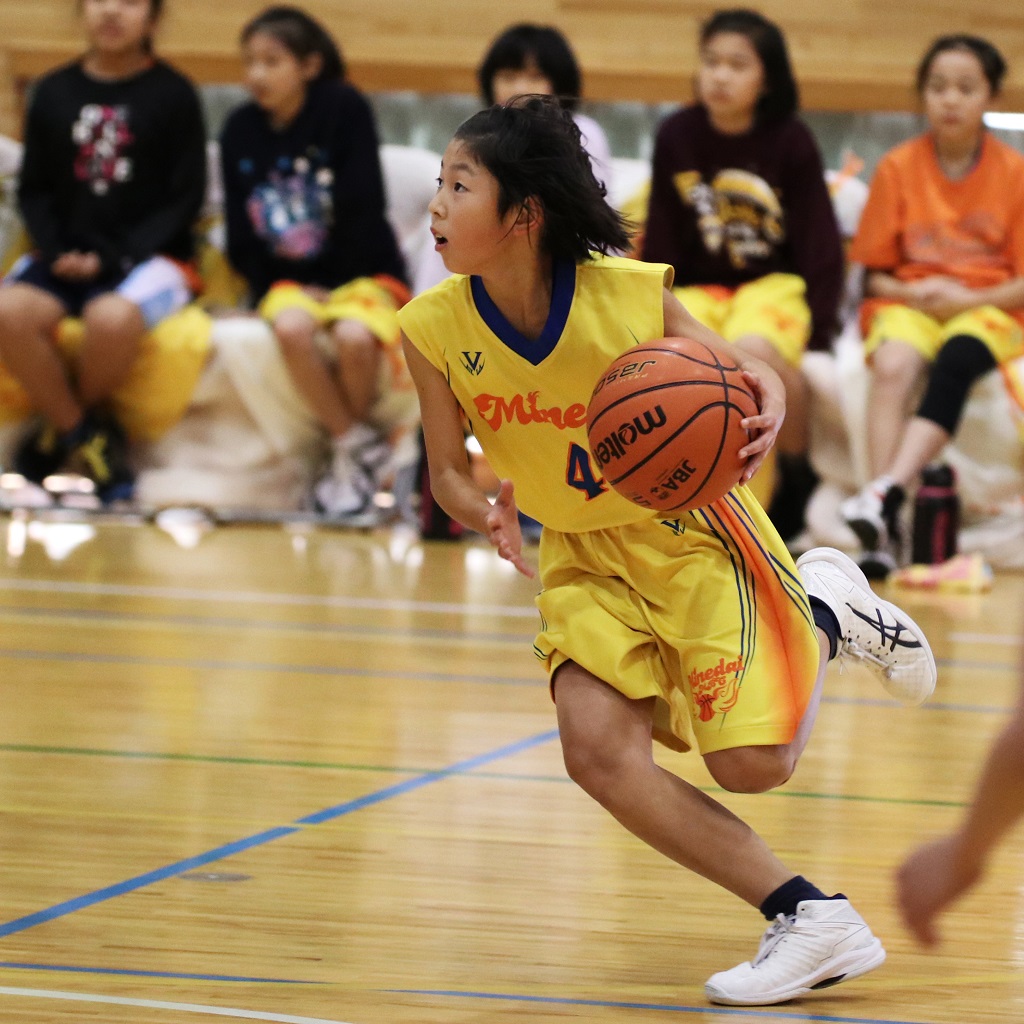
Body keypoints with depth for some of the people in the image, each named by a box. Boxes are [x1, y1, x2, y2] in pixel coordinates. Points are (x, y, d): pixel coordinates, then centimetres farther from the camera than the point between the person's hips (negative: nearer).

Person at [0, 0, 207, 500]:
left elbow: (185, 197, -2)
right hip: (65, 259, 3)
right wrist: (56, 252, -8)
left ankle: (61, 431, -7)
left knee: (111, 318, -38)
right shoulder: (53, 92, 11)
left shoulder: (173, 94, 1)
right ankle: (87, 440, -13)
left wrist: (114, 257, -12)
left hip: (151, 258, -3)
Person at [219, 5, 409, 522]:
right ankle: (356, 443, -14)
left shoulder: (345, 108, -6)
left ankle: (349, 451, -7)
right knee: (291, 329, -34)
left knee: (353, 337, -35)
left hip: (364, 274, -2)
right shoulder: (240, 131, 4)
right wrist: (279, 287, -9)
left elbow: (362, 207, -10)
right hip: (287, 281, 2)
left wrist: (337, 284, -12)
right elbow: (240, 238, 5)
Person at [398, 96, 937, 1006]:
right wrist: (483, 516, -27)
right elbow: (449, 468, -4)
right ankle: (811, 923, -5)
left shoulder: (630, 295, -24)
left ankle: (827, 614, 23)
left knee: (752, 764, -10)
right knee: (598, 751, -17)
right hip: (584, 555, 4)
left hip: (690, 528, -3)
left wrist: (765, 413, -33)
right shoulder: (435, 327, -16)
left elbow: (744, 371, -9)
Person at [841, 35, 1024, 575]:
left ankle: (885, 492, -50)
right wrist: (912, 292, -13)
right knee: (893, 365, -33)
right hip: (909, 303, 1)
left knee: (956, 360, -36)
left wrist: (968, 298, -15)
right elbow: (875, 274, 7)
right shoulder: (898, 167, 3)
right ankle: (885, 530, -40)